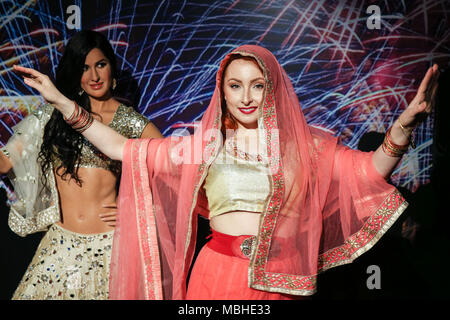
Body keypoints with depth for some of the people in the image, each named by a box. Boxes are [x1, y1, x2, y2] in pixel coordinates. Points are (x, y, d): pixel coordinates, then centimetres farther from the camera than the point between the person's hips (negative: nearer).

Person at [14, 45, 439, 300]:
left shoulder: (303, 145, 2)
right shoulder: (205, 145, 4)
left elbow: (371, 170, -5)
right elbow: (124, 149, 5)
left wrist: (404, 123, -22)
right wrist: (63, 102, 3)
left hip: (280, 281, 0)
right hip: (216, 273, 1)